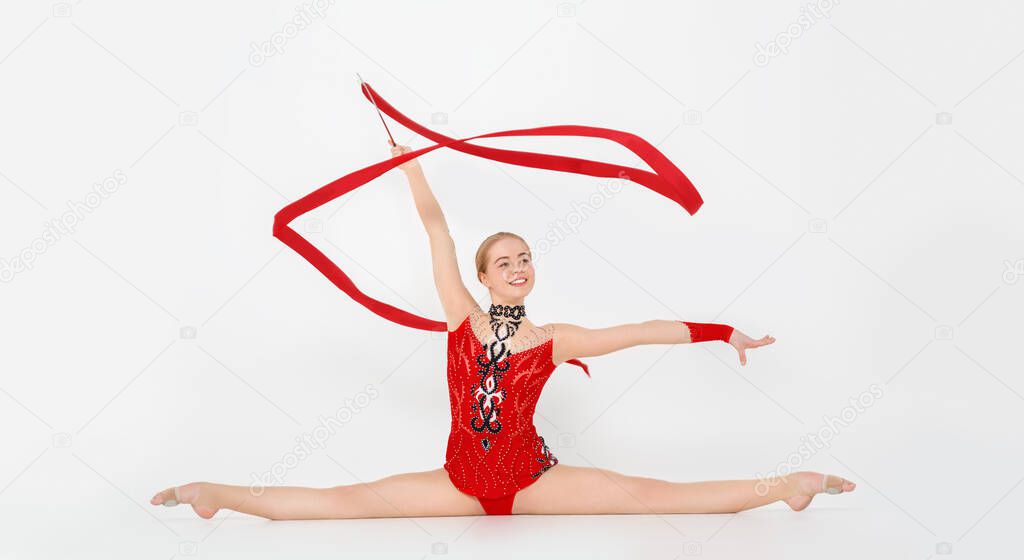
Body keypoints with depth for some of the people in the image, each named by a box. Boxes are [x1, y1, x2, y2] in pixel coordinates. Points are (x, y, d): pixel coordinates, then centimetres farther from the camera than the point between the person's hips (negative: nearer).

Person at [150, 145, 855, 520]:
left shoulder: (554, 340, -4)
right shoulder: (462, 316, -5)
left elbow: (644, 330, -3)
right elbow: (439, 231, -8)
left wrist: (724, 332, -4)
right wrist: (409, 159, -7)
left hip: (531, 480, 0)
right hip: (462, 481, 0)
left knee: (650, 494, -9)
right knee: (342, 501, -4)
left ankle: (779, 487, -5)